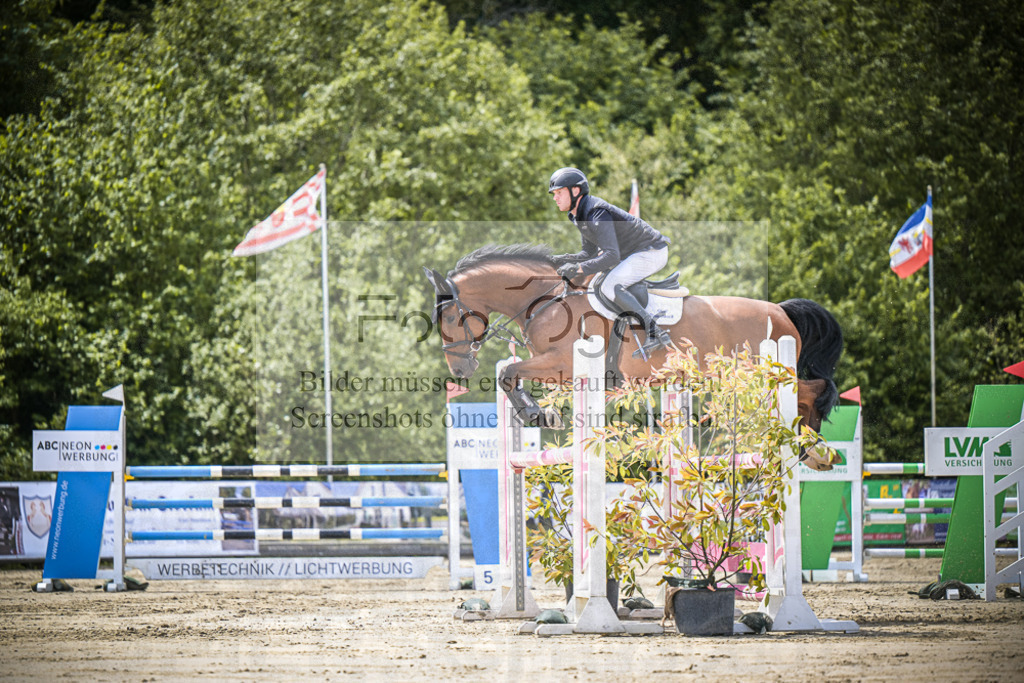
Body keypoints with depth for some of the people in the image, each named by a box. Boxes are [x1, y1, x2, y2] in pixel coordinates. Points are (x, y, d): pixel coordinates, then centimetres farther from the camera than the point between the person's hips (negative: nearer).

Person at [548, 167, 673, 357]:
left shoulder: (598, 214, -25)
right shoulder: (580, 216, 8)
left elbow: (612, 256, -32)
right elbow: (589, 253, 15)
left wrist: (578, 269, -38)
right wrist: (560, 261, 0)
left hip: (652, 253, -11)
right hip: (634, 253, 11)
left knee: (610, 287, -25)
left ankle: (655, 333, -28)